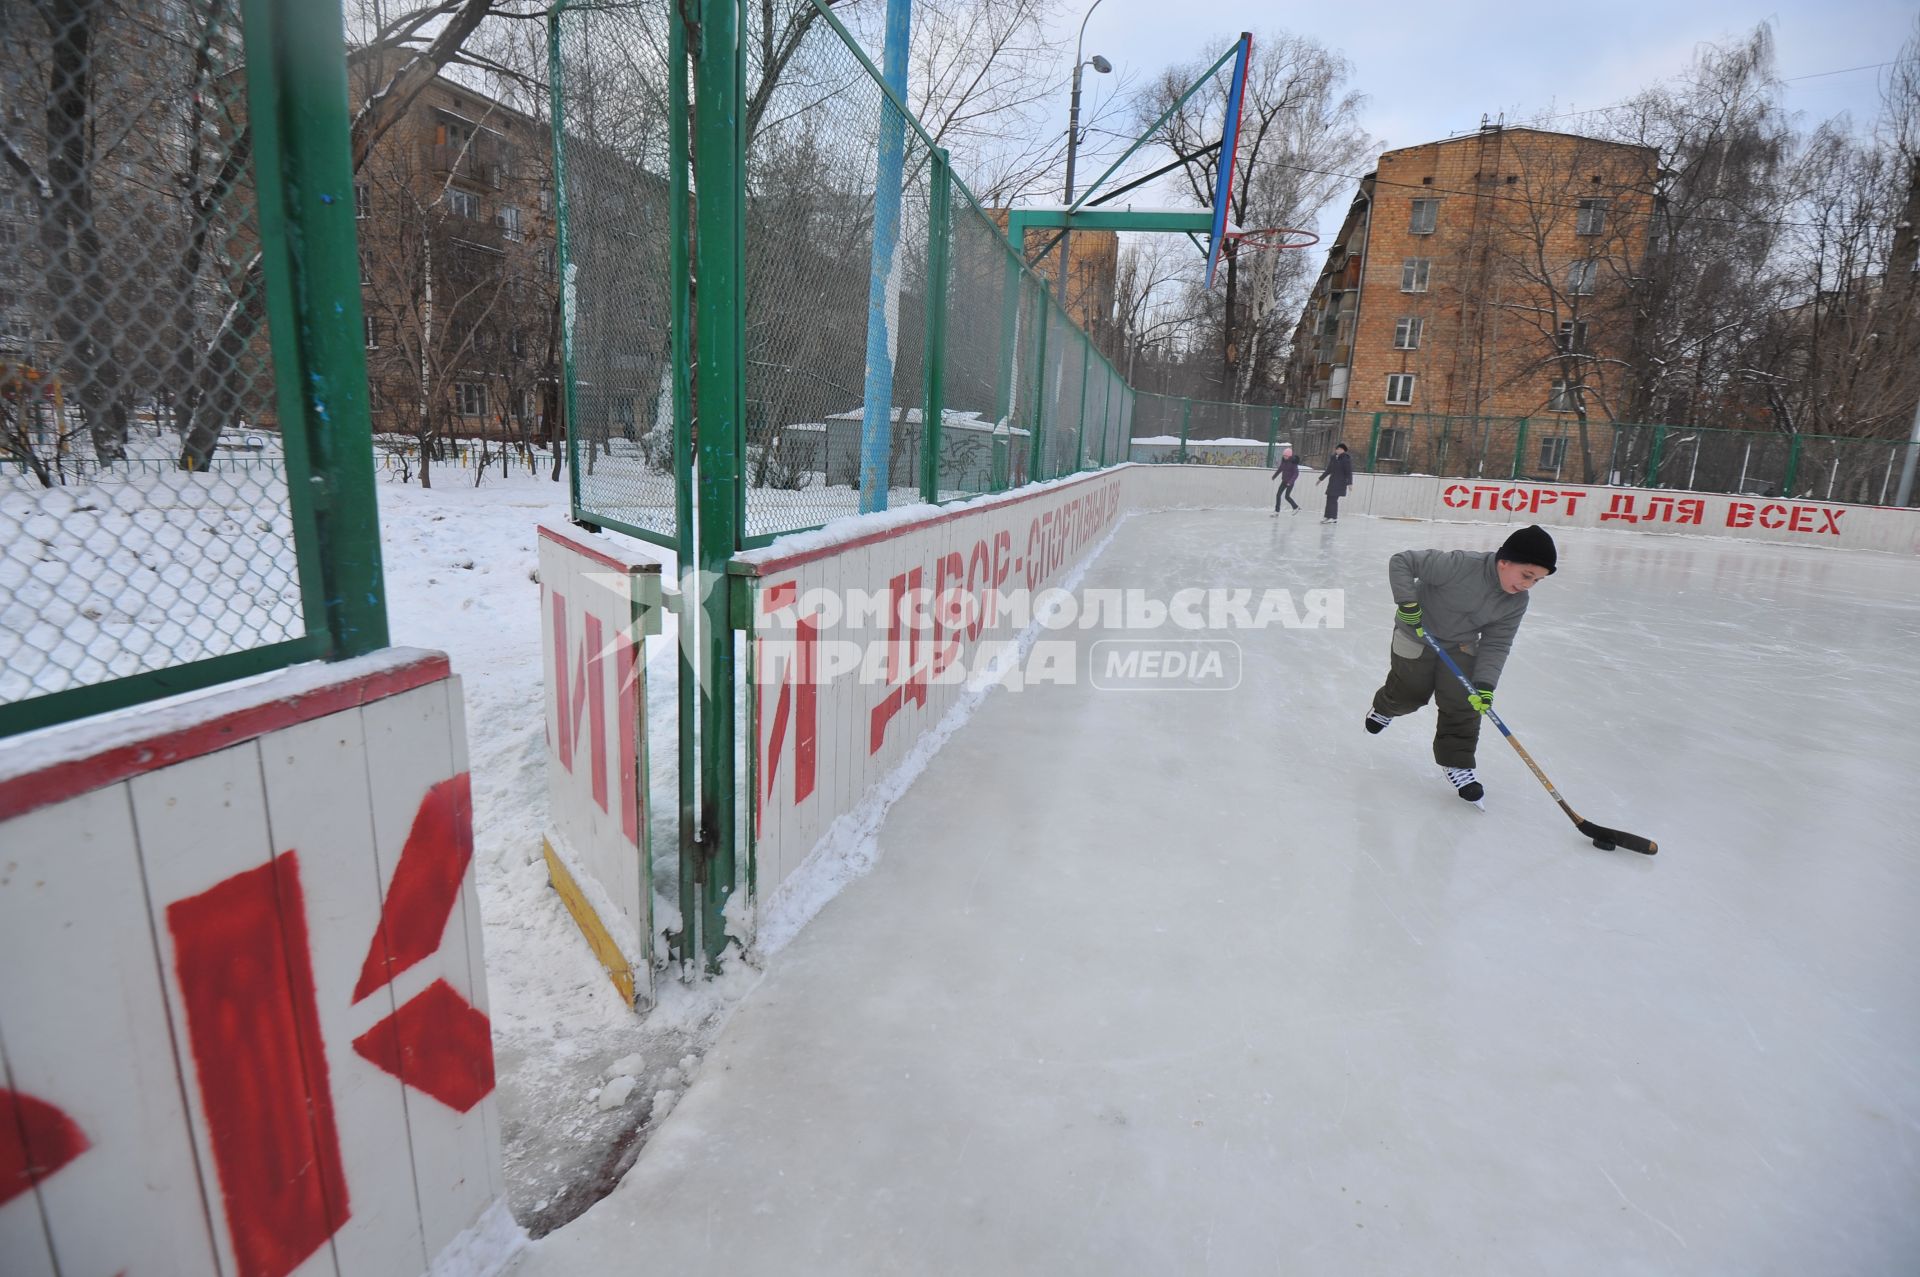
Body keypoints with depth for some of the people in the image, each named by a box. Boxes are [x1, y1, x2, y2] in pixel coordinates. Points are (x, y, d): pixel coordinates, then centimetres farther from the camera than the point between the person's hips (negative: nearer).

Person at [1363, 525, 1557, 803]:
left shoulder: (1516, 602, -13)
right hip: (1417, 636, -5)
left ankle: (1456, 761, 13)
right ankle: (1384, 708, 45)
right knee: (1409, 695, 10)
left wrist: (1485, 683, -23)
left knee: (1464, 705, -3)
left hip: (1461, 646, 5)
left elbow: (1496, 644, -11)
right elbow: (1401, 562, -30)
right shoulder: (1459, 565, -33)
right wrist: (1408, 602, -34)